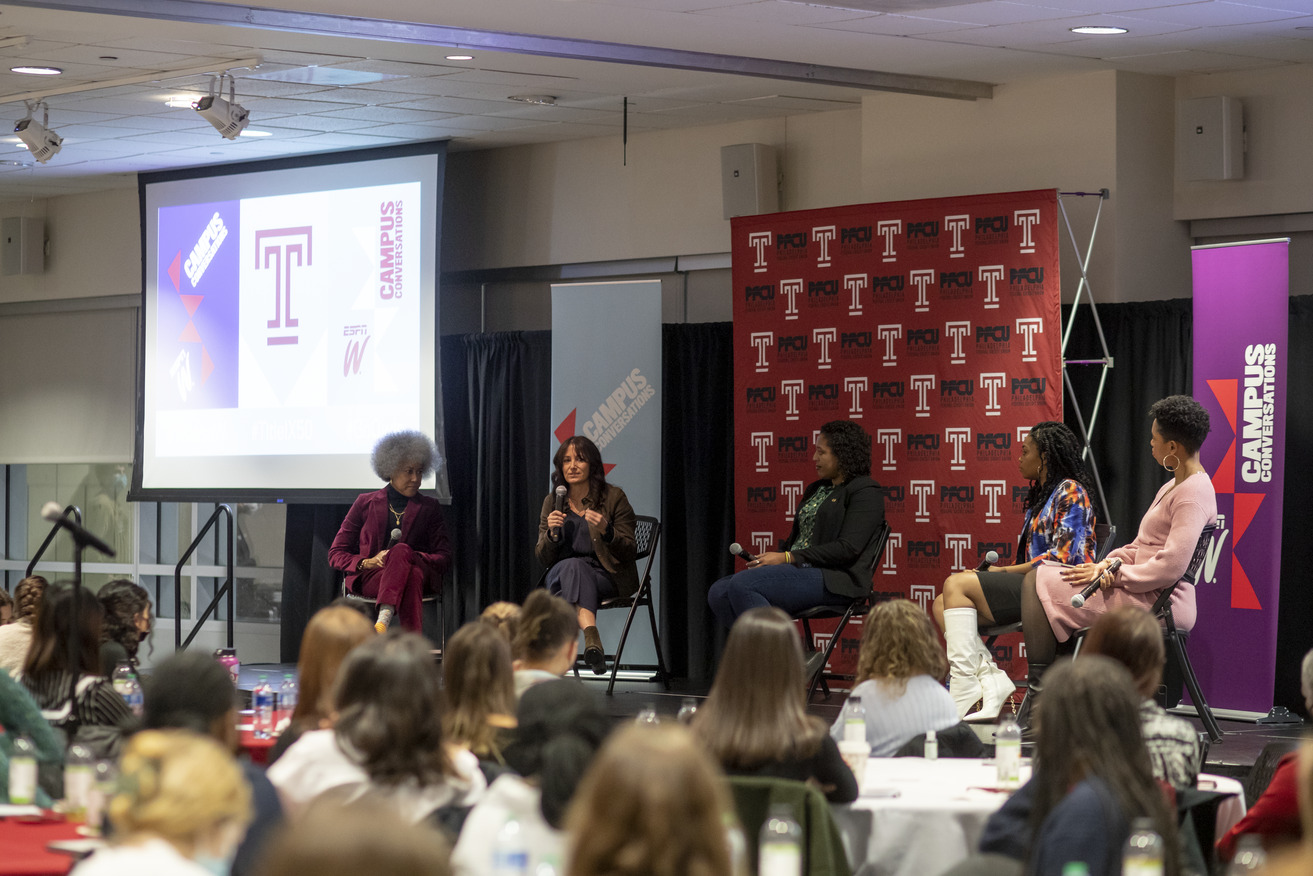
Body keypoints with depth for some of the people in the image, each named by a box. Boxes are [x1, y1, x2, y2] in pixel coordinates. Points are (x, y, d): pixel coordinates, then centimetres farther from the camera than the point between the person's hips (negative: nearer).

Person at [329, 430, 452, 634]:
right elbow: (336, 554, 16)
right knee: (411, 578, -40)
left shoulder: (429, 508, 21)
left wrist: (411, 556, -10)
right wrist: (367, 562, -7)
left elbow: (444, 559, 11)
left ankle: (384, 617, -64)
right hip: (370, 578, -1)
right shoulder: (366, 503, 18)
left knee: (401, 550, -38)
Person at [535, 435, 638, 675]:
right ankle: (591, 636, -61)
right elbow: (543, 559, 10)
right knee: (573, 566, -35)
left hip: (607, 578, -2)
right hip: (560, 574, 2)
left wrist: (606, 531, -20)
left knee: (572, 568, -36)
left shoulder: (614, 497, 3)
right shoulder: (552, 502, 12)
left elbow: (630, 552, 0)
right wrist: (551, 533, -12)